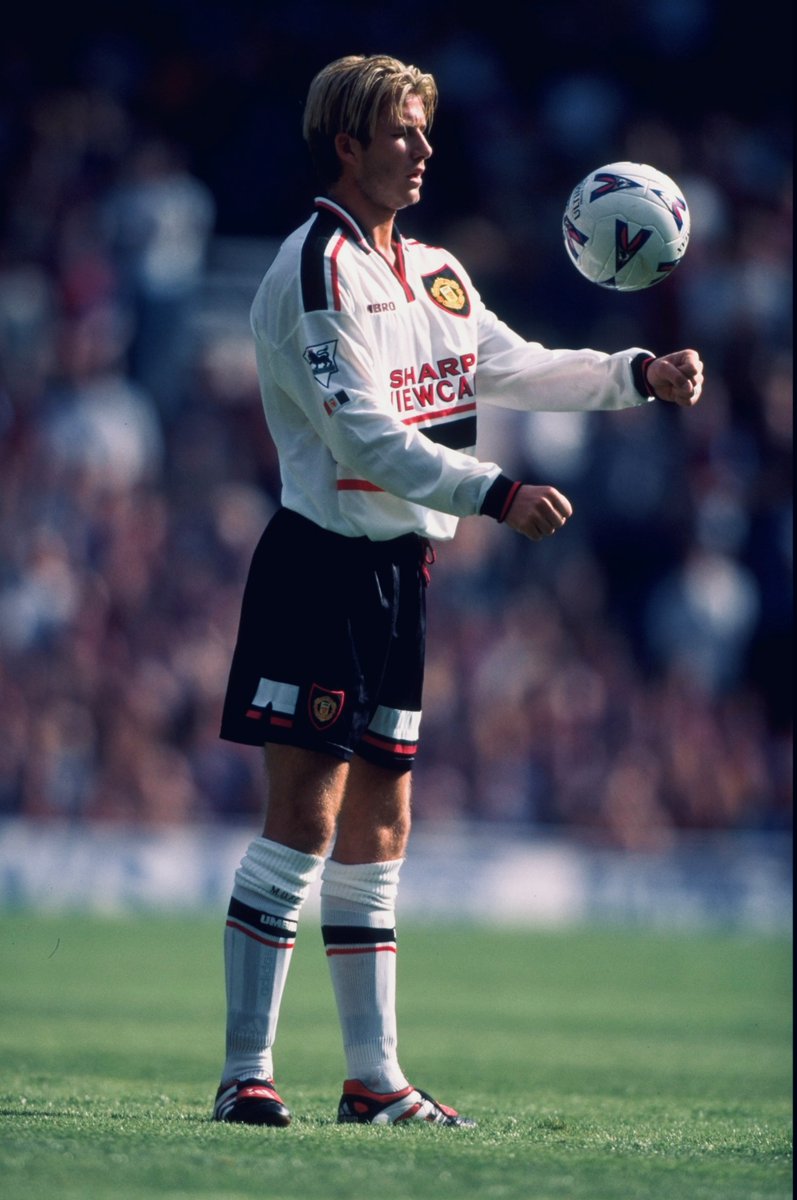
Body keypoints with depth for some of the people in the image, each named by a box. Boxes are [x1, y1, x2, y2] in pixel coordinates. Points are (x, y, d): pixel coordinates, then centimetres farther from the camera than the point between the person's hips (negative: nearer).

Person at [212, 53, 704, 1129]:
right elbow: (364, 436, -19)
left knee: (378, 829, 9)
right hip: (321, 565, -8)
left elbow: (518, 370, 21)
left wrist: (640, 375, 8)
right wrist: (495, 493, -25)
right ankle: (247, 1074, -10)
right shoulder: (316, 272, -12)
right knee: (305, 817, -12)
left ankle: (374, 1077, 13)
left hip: (399, 573, 8)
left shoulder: (433, 273, 15)